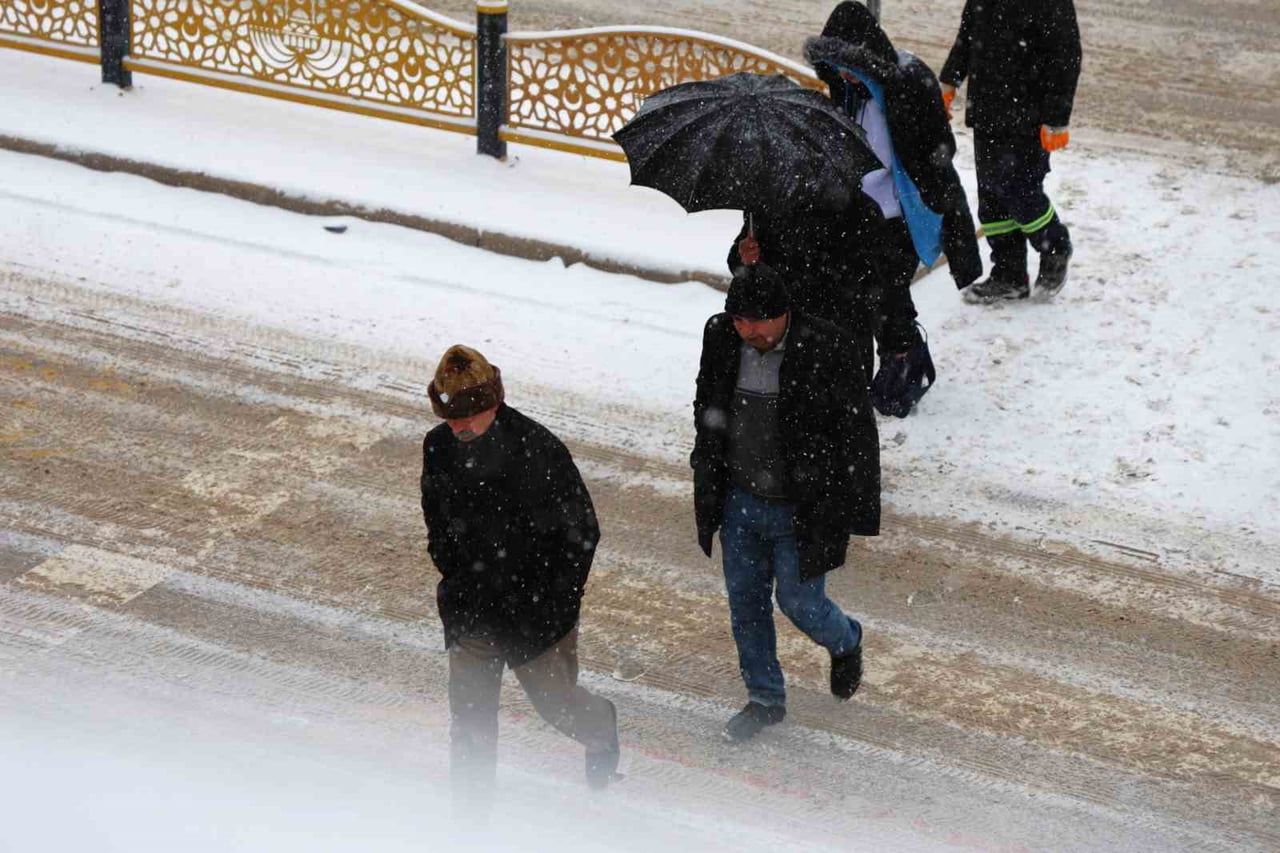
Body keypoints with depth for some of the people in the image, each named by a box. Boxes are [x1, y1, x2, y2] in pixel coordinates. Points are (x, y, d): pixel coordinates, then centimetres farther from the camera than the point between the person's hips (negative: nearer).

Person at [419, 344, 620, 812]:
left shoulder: (537, 449, -20)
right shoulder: (439, 448, -6)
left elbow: (582, 530, -11)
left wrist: (555, 597, -13)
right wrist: (456, 580, 4)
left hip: (536, 608, -3)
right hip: (470, 611, 4)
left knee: (554, 700, 11)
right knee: (469, 713, 5)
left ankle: (601, 730, 46)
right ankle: (470, 812, 20)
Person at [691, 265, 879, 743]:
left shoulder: (823, 351, -22)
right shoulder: (721, 339, -8)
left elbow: (858, 437, -14)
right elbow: (707, 413, 10)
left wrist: (850, 514, -13)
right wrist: (707, 485, 12)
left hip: (801, 508, -5)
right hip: (739, 502, 5)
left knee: (799, 601, 6)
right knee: (746, 603, 14)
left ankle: (845, 642, 40)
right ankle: (765, 700, 33)